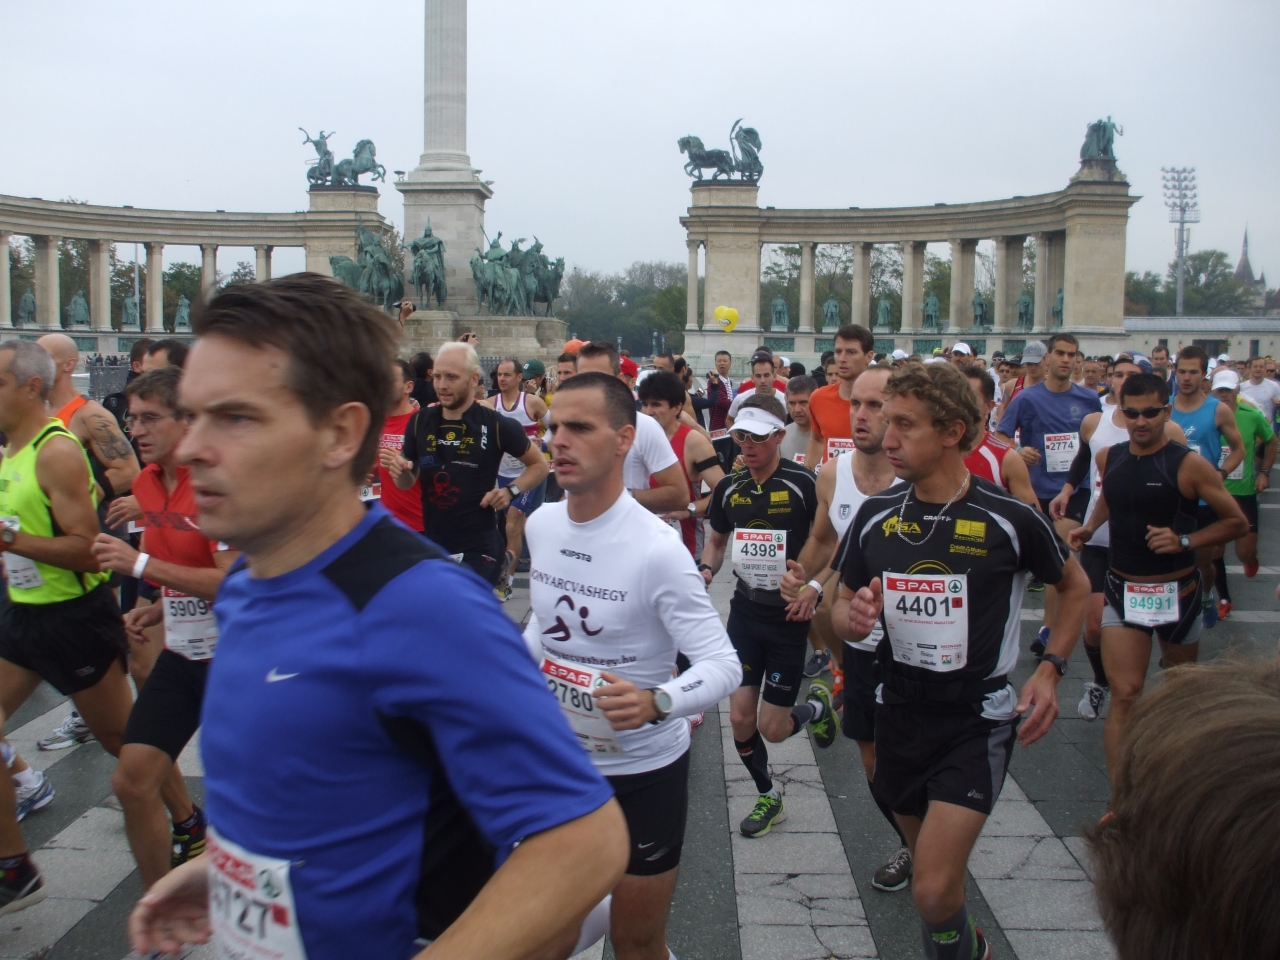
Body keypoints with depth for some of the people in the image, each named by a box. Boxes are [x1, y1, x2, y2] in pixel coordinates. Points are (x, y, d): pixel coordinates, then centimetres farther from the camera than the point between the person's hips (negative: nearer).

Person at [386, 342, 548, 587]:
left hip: (478, 548, -5)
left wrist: (511, 491, -11)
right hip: (431, 546, 5)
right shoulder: (420, 421, 2)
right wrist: (400, 472, -8)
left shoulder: (496, 425, -9)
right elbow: (407, 482, 14)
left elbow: (539, 465, 4)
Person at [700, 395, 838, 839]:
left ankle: (817, 705, 35)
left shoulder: (802, 483, -16)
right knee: (740, 718, 1)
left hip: (788, 616, -4)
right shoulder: (729, 487, 0)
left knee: (772, 729, 1)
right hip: (745, 610, 4)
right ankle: (768, 796, 27)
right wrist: (706, 570, -4)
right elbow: (717, 539, 16)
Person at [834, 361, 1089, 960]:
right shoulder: (875, 516, -4)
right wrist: (851, 619, -17)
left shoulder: (1009, 518, -14)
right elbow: (842, 608, 7)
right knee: (925, 858, 20)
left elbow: (1075, 586, 4)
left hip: (978, 719, -4)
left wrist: (1050, 669, -7)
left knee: (934, 891, -13)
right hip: (900, 712, 4)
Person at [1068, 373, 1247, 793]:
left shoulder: (1189, 465, -14)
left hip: (1177, 592, -1)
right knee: (1125, 695, -11)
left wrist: (1184, 541, -22)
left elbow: (1237, 522, -10)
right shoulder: (1108, 458, 0)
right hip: (1123, 590, 2)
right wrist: (1090, 527, 9)